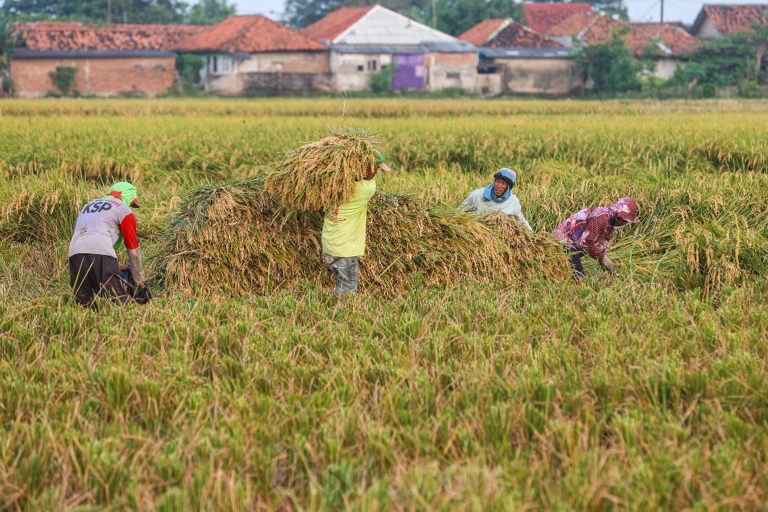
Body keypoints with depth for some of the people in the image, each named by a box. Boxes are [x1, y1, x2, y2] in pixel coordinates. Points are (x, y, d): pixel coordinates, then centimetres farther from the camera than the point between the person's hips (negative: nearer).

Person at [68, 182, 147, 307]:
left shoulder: (88, 206, 36)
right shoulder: (123, 209, 16)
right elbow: (133, 249, 18)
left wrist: (115, 267, 42)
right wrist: (139, 280, 29)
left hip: (74, 253, 6)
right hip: (100, 253, -6)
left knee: (84, 304, 7)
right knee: (120, 303, -11)